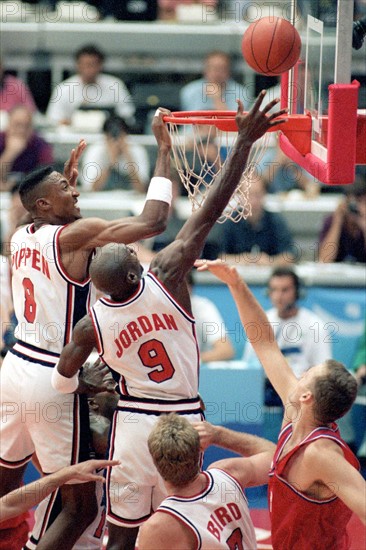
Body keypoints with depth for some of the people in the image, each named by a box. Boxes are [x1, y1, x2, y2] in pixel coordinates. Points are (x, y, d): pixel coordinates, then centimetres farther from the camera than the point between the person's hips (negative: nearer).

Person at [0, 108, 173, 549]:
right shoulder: (74, 236, -14)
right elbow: (153, 221, -18)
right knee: (80, 508, 1)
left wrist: (67, 174, 36)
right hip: (54, 380, -8)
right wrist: (163, 150, -10)